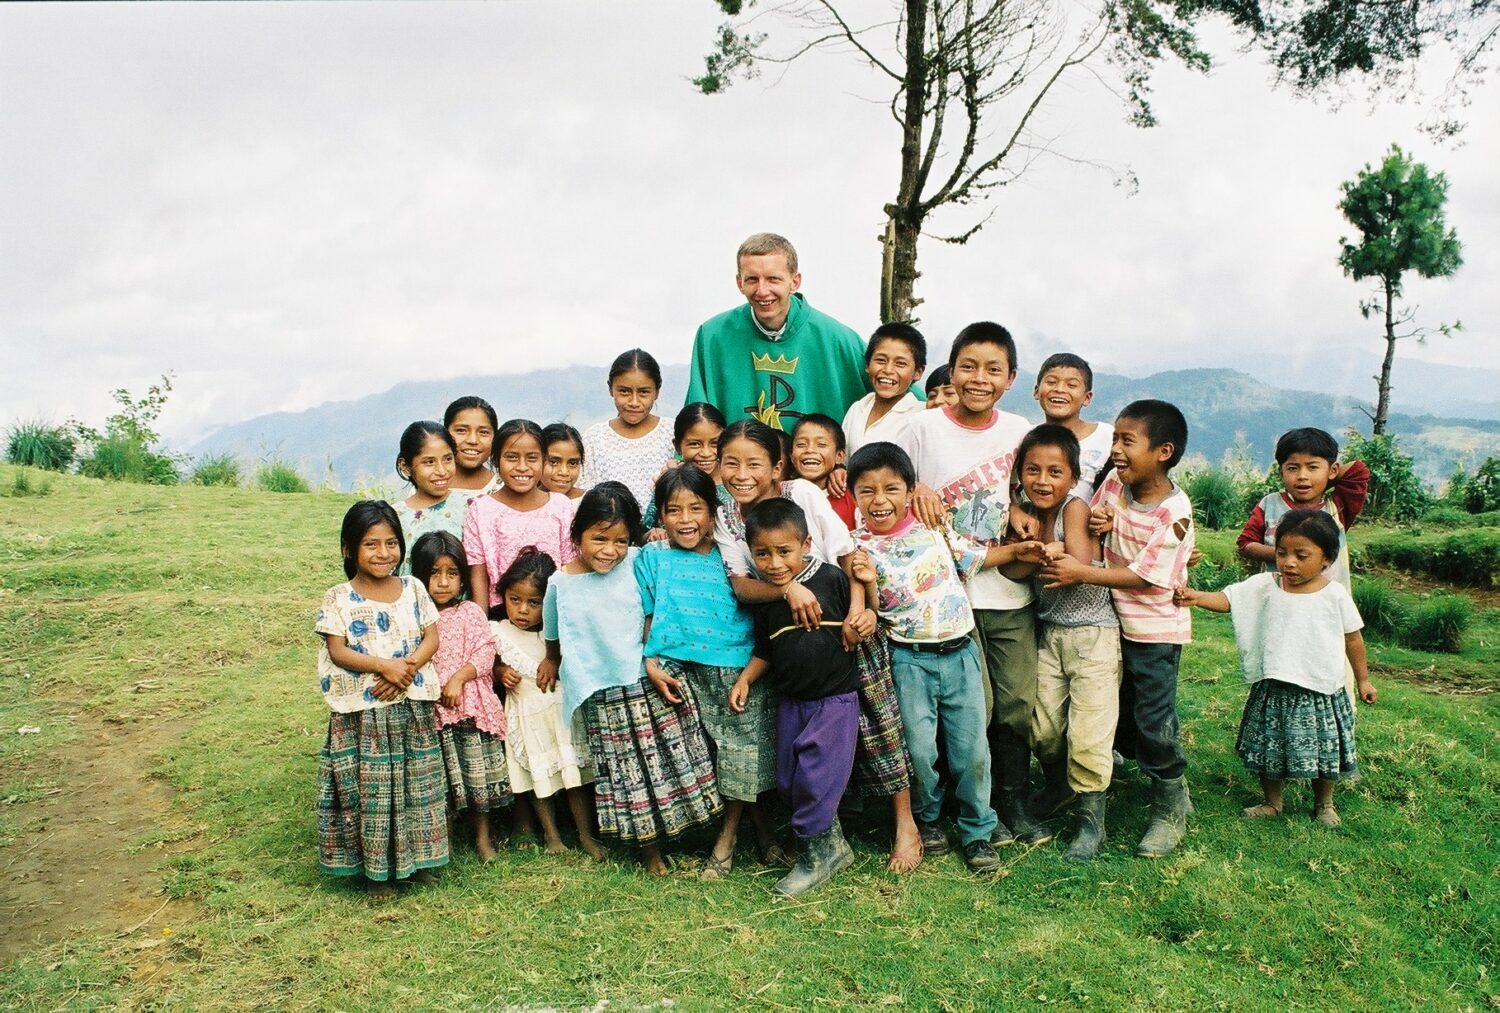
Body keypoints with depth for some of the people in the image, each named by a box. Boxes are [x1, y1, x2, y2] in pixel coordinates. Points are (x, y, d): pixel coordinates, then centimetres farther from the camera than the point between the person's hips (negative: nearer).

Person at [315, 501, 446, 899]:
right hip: (362, 712, -3)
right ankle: (375, 869, 18)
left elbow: (432, 637, 2)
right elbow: (337, 651, -9)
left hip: (413, 706, 3)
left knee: (416, 784, 11)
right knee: (369, 788, 3)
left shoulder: (413, 589, 5)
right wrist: (384, 665, -21)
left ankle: (417, 858, 27)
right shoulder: (339, 599, -3)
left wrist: (407, 670, -15)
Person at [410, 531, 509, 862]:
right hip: (431, 709, 0)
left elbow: (485, 652, -5)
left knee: (478, 771, 6)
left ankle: (483, 836, 23)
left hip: (471, 705, 0)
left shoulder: (470, 612, 1)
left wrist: (459, 678, -17)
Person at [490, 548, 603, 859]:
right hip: (527, 713, 0)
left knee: (576, 771, 5)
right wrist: (502, 673, -11)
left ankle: (586, 834, 18)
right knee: (538, 774, 10)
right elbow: (492, 665, 7)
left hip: (562, 706, 0)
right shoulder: (497, 631, -7)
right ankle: (550, 833, 28)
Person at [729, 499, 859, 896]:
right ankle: (833, 845, 28)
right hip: (791, 701, 6)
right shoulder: (764, 598, 1)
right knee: (789, 780, 10)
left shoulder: (832, 579, -12)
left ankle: (817, 854, 14)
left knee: (815, 778, -8)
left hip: (836, 699, -5)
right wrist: (745, 680, 2)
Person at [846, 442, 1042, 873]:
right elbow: (870, 616, -8)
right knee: (918, 749, 2)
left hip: (960, 651, 2)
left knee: (972, 747, 7)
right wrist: (868, 583, -26)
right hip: (909, 660, -2)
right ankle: (926, 819, 29)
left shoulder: (933, 528, 1)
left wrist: (1015, 550, 9)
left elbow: (974, 557, 18)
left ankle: (977, 830, 24)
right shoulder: (860, 547, -7)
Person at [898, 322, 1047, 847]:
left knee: (1017, 705, 7)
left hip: (1011, 593, 3)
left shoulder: (1019, 431, 5)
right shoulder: (924, 426, -3)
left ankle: (1015, 803, 25)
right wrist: (916, 491, -14)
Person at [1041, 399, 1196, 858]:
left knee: (1154, 720, 3)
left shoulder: (1174, 512, -22)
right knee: (1120, 713, 18)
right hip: (1116, 620, 6)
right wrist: (1093, 523, -14)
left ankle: (1171, 810, 22)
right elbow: (1094, 522, 9)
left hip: (1155, 629, -6)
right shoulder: (1114, 482, -5)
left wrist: (1082, 573, -26)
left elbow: (1143, 576, -23)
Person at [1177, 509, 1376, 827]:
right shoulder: (1265, 586, -6)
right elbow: (1228, 598, -15)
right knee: (1269, 747, 11)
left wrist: (1363, 679, 12)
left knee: (1324, 751, 13)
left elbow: (1353, 638, 5)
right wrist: (1196, 597, -35)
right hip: (1274, 691, 1)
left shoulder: (1335, 594, -6)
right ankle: (1272, 802, 34)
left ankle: (1324, 804, 38)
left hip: (1322, 692, -1)